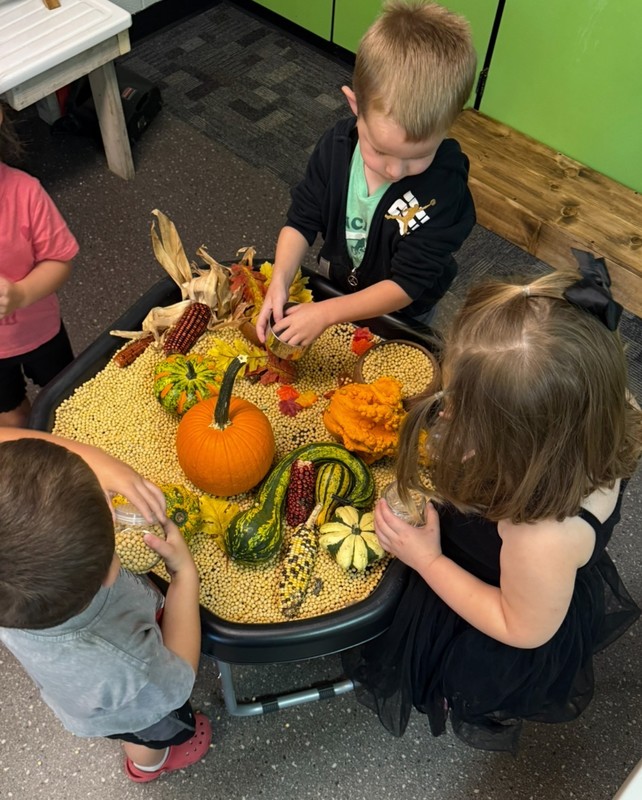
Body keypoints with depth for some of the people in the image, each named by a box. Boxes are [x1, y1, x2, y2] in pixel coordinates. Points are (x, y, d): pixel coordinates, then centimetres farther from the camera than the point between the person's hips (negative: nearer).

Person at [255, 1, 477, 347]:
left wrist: (326, 312, -38)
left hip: (399, 313, -3)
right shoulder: (337, 144, -23)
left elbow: (406, 284, -31)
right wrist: (279, 282, -31)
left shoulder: (444, 187, -35)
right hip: (334, 282, 3)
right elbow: (302, 220, -13)